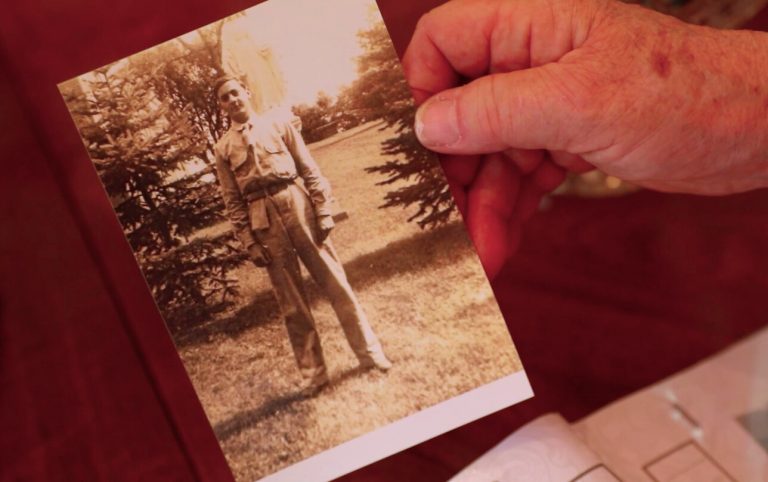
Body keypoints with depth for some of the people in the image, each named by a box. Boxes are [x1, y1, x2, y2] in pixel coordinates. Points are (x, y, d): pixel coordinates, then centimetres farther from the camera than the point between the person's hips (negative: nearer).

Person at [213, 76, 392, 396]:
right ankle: (313, 373, 12)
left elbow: (310, 171, 5)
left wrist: (323, 211, -4)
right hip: (264, 220, 0)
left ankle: (369, 353, 12)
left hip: (298, 205, 0)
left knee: (335, 282, 2)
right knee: (292, 303, 4)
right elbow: (233, 201, 5)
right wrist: (249, 243, -3)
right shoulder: (223, 149, 8)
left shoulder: (278, 126, 9)